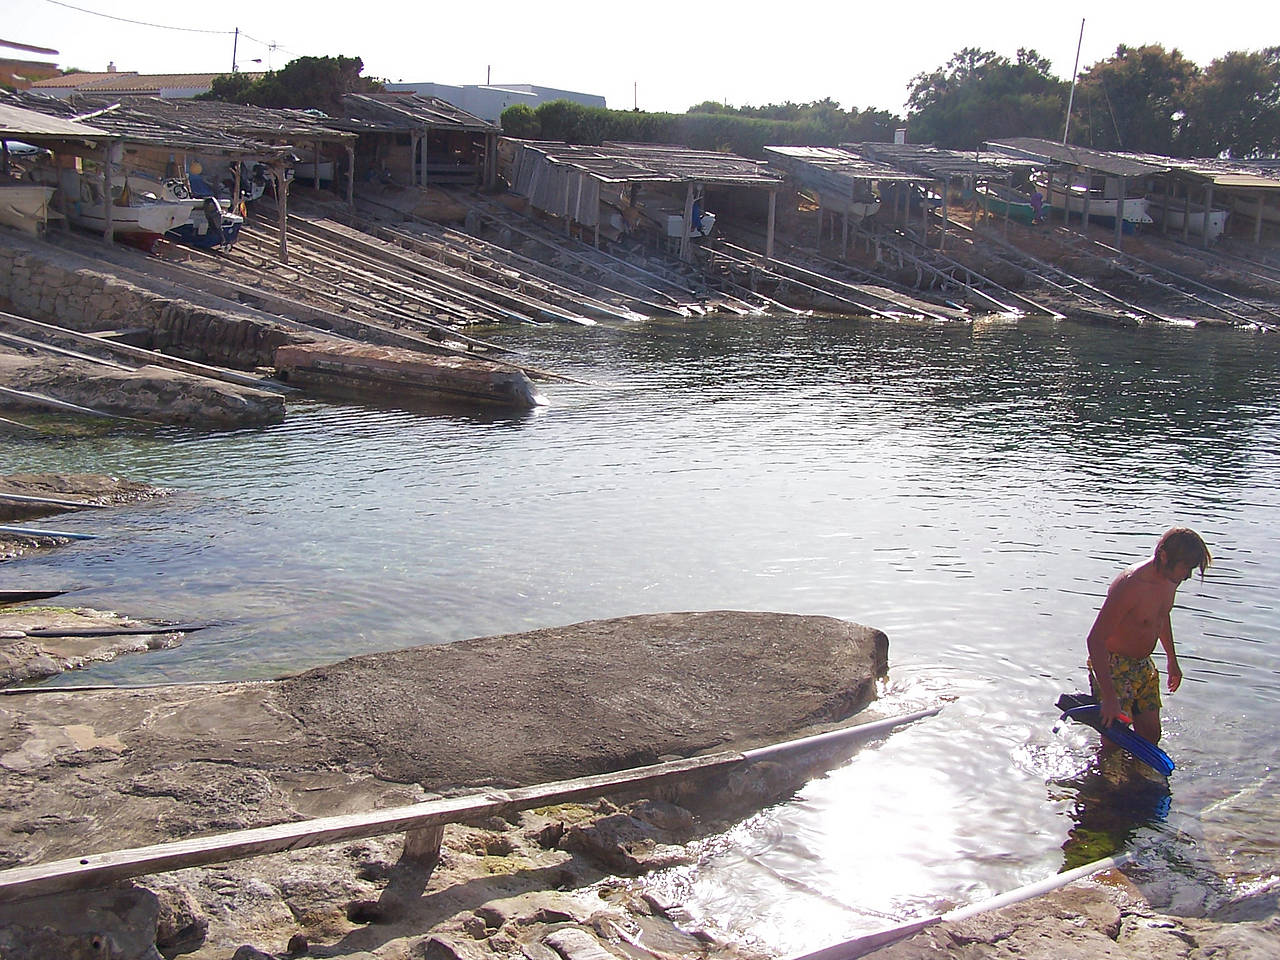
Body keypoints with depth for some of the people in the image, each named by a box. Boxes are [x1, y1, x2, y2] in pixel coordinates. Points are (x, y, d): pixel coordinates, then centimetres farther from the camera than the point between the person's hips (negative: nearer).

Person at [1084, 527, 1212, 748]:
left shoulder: (1171, 578, -3)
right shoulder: (1130, 586, -29)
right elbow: (1095, 640, -31)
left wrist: (1172, 659, 30)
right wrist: (1109, 698, -34)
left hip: (1144, 665, 8)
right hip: (1113, 667, -8)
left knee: (1151, 736, 8)